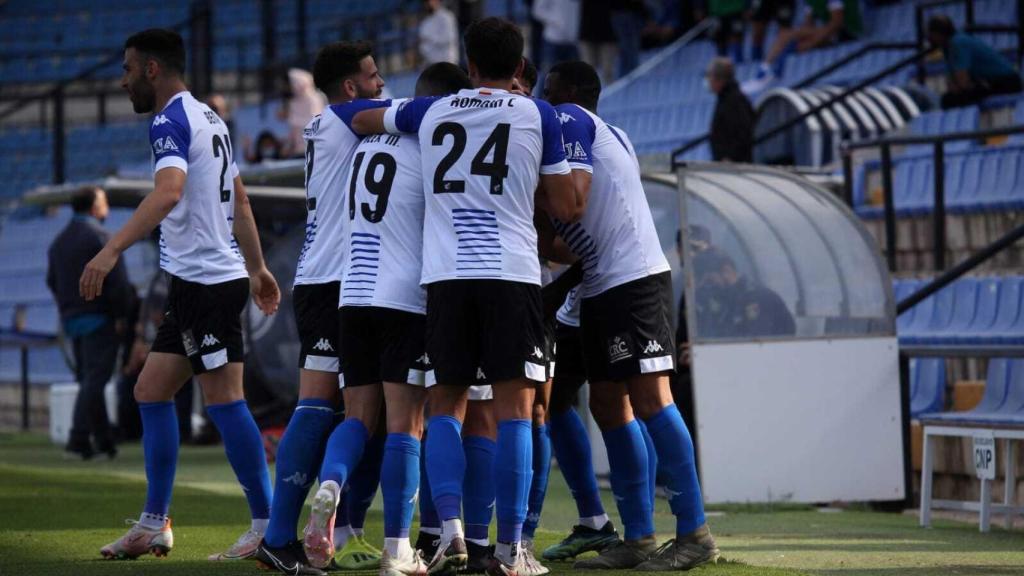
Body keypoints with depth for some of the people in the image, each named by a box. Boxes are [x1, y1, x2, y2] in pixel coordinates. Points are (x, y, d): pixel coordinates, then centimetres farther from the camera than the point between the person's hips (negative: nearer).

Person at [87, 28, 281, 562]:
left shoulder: (170, 122, -12)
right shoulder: (208, 118, 18)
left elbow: (168, 192, -30)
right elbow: (240, 202, 26)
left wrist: (112, 250, -37)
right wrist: (257, 269, 34)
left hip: (205, 280, -10)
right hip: (198, 281, 10)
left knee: (224, 400, -8)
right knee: (151, 392, 12)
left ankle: (267, 526, -7)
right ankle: (153, 525, 14)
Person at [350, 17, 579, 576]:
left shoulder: (430, 112, 13)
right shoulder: (538, 116, 5)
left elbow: (361, 120, 31)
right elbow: (566, 208, 5)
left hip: (446, 274, 2)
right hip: (512, 272, -2)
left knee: (445, 403, 11)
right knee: (513, 407, 0)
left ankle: (450, 529, -7)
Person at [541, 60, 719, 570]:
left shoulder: (567, 119, -3)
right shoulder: (610, 135, 23)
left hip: (633, 280, -10)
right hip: (602, 286, 10)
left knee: (649, 399, -12)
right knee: (609, 406, 9)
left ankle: (694, 533, -13)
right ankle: (637, 539, 10)